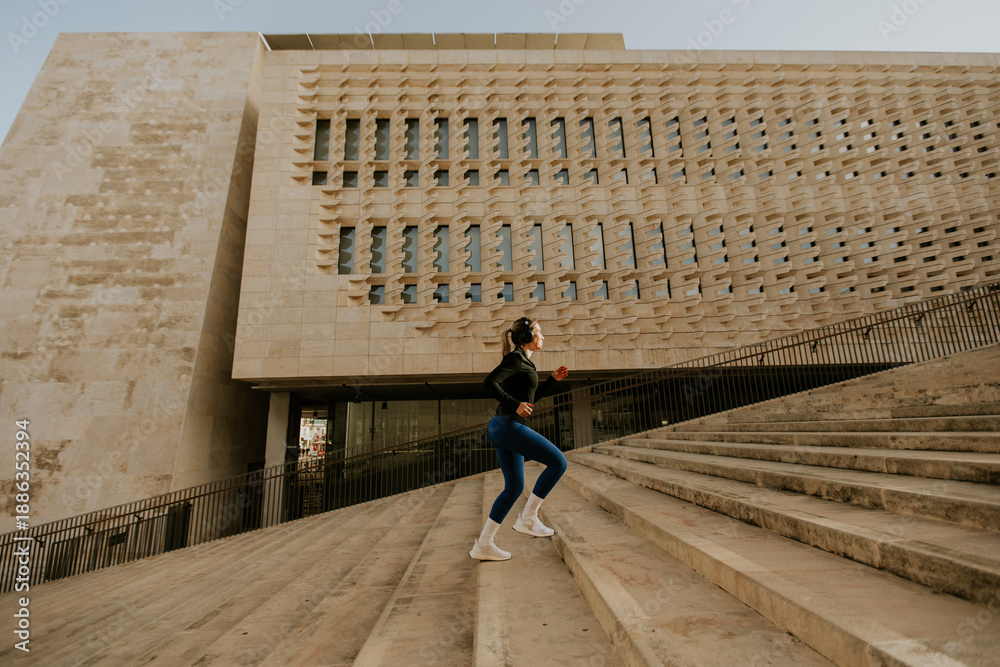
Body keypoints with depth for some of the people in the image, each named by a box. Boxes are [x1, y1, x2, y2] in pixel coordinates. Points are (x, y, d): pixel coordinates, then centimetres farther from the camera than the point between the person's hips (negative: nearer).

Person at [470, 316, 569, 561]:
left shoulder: (522, 361, 21)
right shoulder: (516, 358, -8)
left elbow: (530, 398, 30)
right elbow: (489, 383, -20)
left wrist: (553, 379, 23)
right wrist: (515, 405, -20)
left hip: (502, 429, 10)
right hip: (509, 426, -10)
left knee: (514, 487, 13)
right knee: (558, 462, -4)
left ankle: (483, 545, 16)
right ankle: (527, 518, 4)